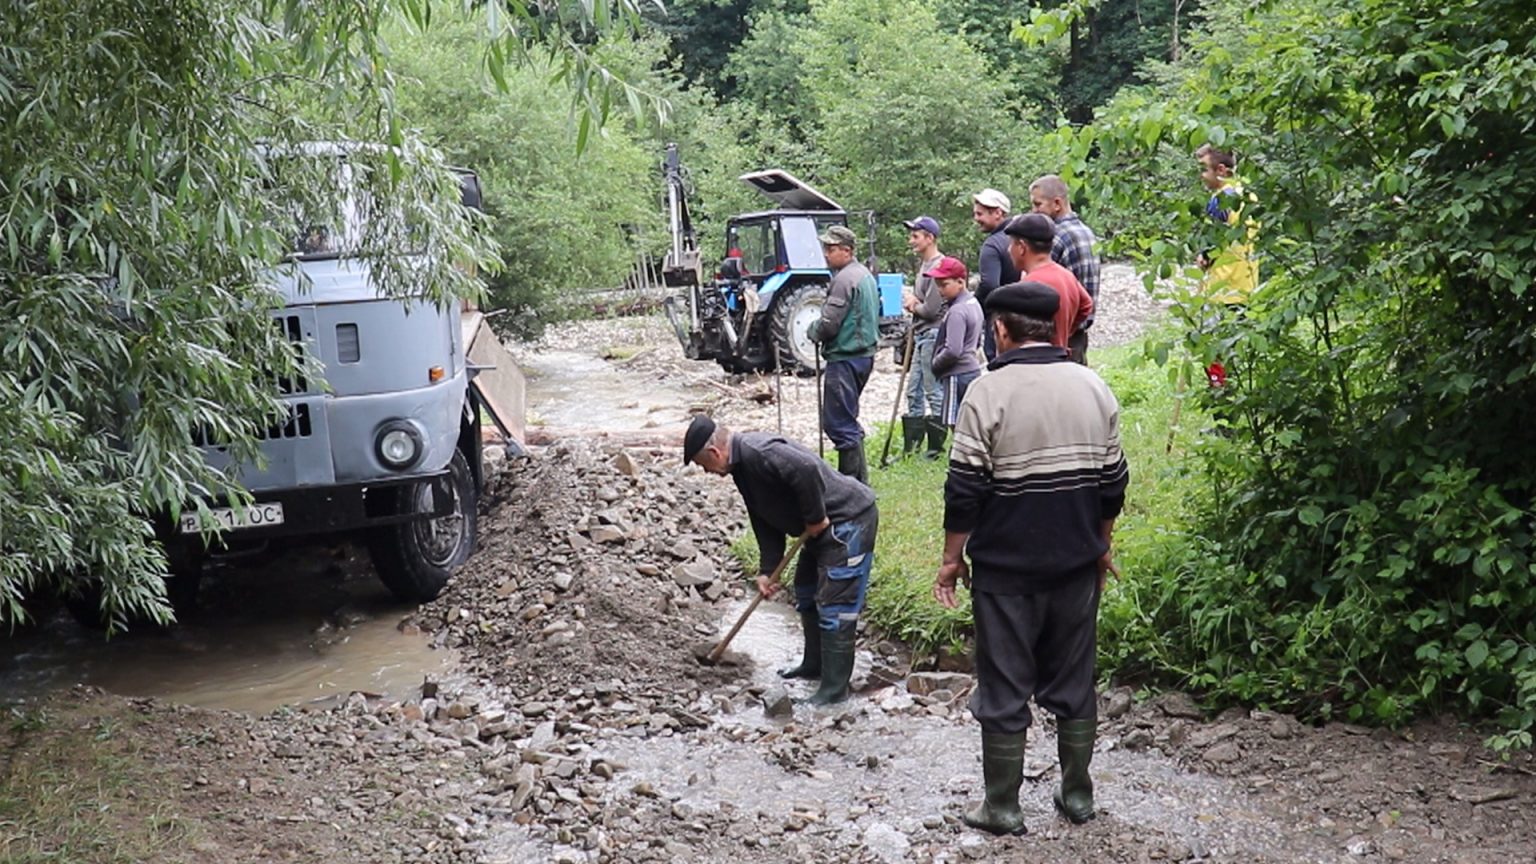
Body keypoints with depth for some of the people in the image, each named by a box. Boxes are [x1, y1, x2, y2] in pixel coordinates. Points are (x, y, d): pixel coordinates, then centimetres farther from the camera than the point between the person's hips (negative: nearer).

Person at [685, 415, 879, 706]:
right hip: (823, 527, 11)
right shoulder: (742, 467, 10)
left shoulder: (758, 452, -23)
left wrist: (814, 518, -24)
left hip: (850, 519, -11)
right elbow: (766, 521, 13)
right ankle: (814, 665, 37)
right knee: (806, 594, 22)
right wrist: (766, 570, 8)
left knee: (833, 606, -8)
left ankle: (835, 688, 0)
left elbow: (807, 470, -37)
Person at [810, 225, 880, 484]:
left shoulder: (844, 279, -17)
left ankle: (852, 481, -6)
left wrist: (814, 332, 2)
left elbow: (829, 323, -21)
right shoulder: (865, 274, 15)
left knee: (839, 423, -7)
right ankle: (860, 478, 25)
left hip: (845, 358, -11)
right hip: (865, 353, 11)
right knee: (848, 420, 20)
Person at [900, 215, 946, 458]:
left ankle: (936, 449, 4)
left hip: (933, 335, -10)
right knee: (914, 392, 13)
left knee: (934, 392, -3)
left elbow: (931, 309, -20)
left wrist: (913, 305, -1)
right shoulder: (924, 264, 15)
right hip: (921, 336, 10)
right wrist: (913, 301, 1)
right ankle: (911, 445, 21)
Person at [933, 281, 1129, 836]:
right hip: (1077, 564, 5)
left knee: (1004, 690, 6)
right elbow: (1113, 481, 8)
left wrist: (952, 557, -2)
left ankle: (1002, 807, 15)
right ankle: (1077, 794, 27)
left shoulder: (989, 391, -14)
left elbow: (965, 488, -14)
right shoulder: (1092, 387, 2)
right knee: (1074, 682, 17)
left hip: (1005, 567, -5)